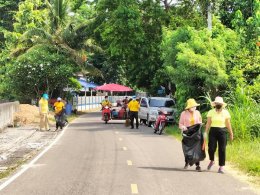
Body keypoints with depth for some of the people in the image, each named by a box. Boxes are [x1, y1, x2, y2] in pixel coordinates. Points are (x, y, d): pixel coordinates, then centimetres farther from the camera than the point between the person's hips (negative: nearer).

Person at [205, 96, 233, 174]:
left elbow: (228, 124, 4)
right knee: (211, 148, -6)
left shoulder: (225, 112, 3)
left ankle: (221, 167, 8)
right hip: (213, 131, 0)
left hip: (222, 132, 0)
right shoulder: (211, 112, 2)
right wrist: (206, 132, -11)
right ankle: (212, 161, 24)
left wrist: (231, 134, 5)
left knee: (222, 149, -1)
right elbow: (208, 123, -2)